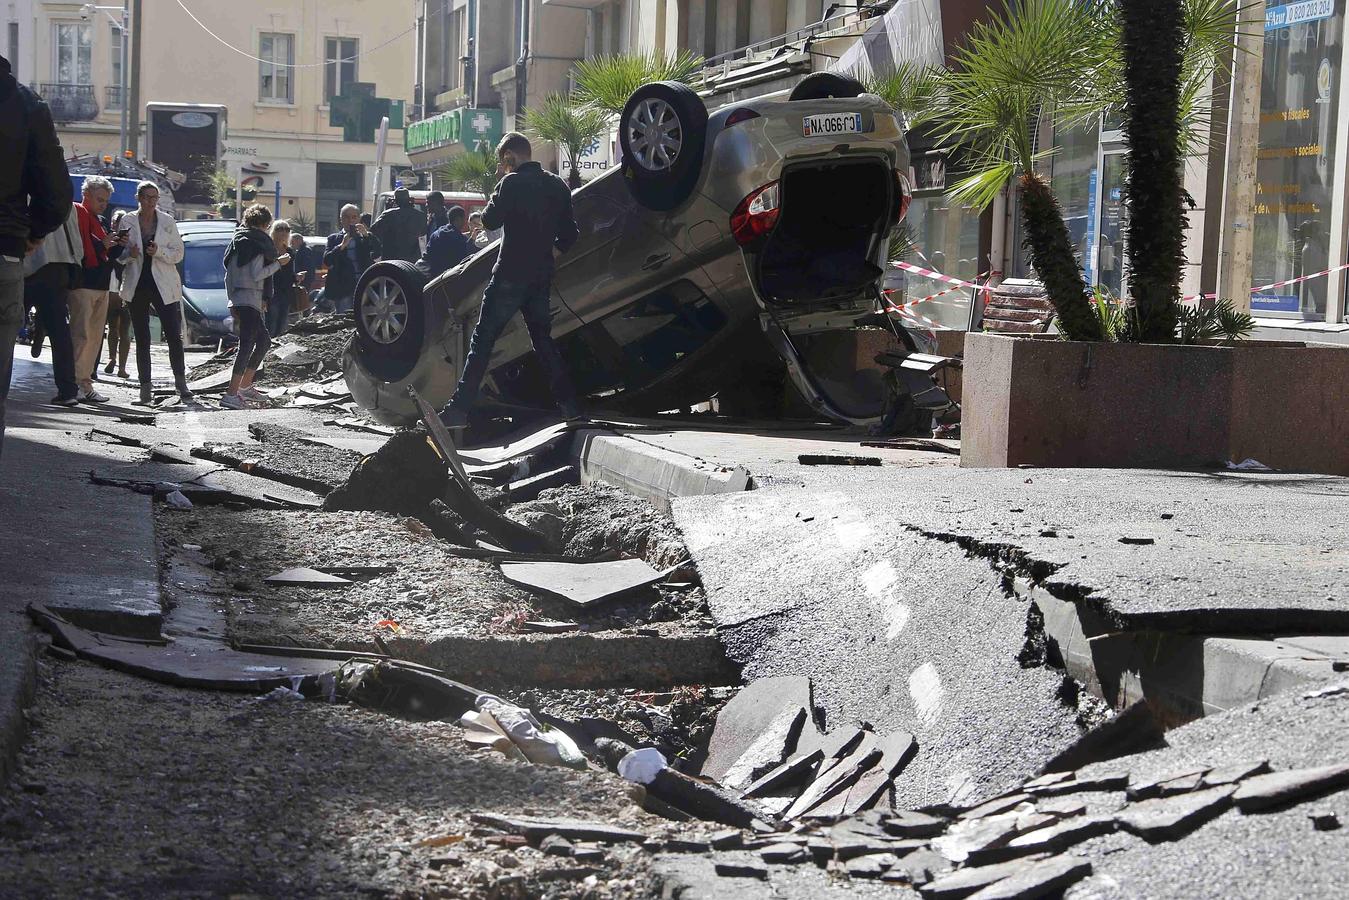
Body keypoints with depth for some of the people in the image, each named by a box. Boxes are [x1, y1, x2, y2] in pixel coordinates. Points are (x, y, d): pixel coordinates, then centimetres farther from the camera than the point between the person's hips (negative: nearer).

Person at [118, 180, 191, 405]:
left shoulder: (168, 222, 3)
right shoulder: (127, 221, 4)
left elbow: (178, 253, 1)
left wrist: (158, 251, -17)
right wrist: (129, 254, -15)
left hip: (164, 286, -1)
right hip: (137, 285, 1)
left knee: (174, 336, -6)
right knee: (142, 339, 4)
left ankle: (181, 382, 6)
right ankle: (145, 386, 9)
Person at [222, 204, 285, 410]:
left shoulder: (238, 240, 17)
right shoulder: (260, 243, -8)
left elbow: (228, 274, 19)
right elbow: (256, 274, -17)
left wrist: (232, 298, 23)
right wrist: (278, 263, -7)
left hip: (237, 298, 10)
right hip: (250, 299, -10)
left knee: (264, 341, 20)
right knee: (247, 344, -15)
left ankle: (245, 385, 22)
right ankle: (231, 394, -24)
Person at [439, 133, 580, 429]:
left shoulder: (513, 183, -12)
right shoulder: (558, 187, 9)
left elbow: (490, 220, -8)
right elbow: (569, 234, 13)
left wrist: (499, 189, 3)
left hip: (510, 275, -6)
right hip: (542, 277, 6)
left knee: (482, 340, -4)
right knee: (543, 338, 18)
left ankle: (458, 410, -8)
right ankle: (569, 403, 12)